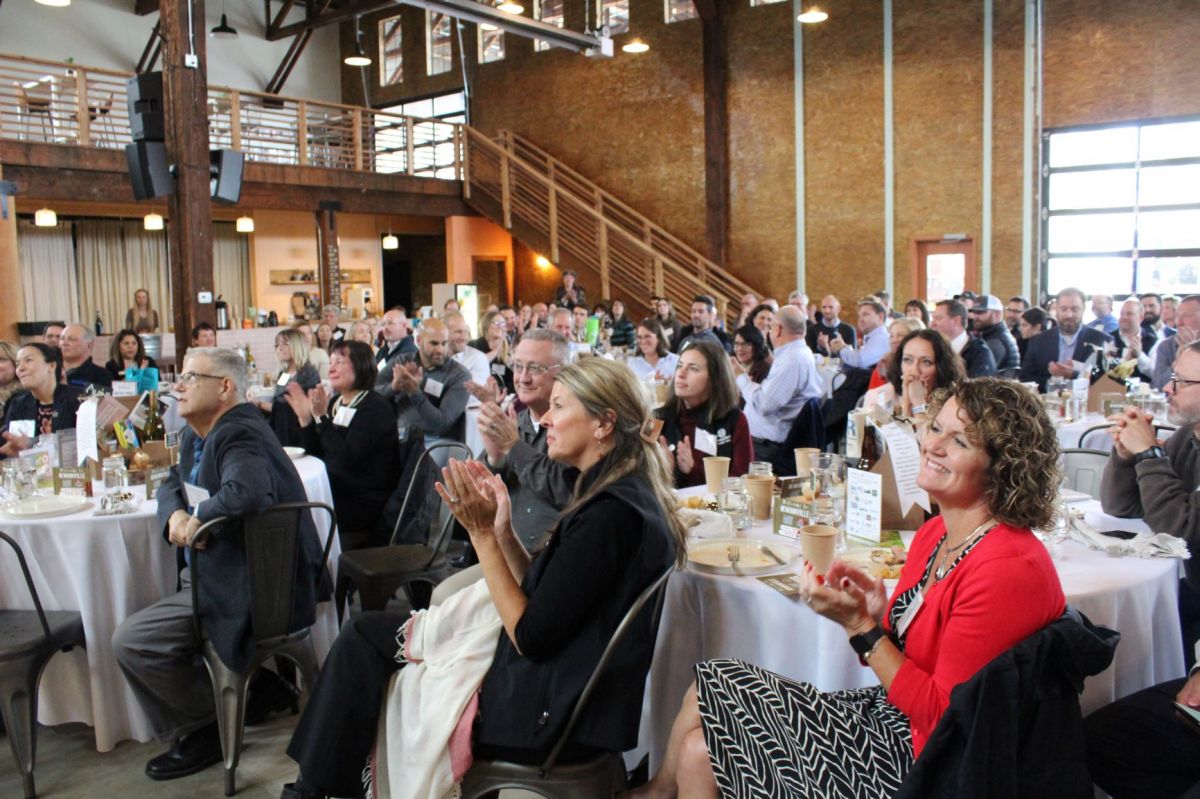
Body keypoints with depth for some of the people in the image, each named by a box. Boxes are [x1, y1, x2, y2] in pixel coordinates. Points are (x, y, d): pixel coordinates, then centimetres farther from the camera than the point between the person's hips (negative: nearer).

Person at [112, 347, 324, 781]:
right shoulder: (196, 436, 12)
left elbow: (244, 494, -41)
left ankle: (203, 729, 8)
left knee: (130, 641, -12)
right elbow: (173, 484, 24)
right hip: (211, 573, 11)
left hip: (243, 590, -11)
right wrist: (175, 514, 0)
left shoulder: (239, 435, -22)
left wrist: (197, 519, -21)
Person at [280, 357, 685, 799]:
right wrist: (502, 530, -3)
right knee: (364, 631, 12)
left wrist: (482, 533, -18)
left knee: (364, 635, 7)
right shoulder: (626, 493, 6)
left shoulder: (611, 512, -24)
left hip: (550, 714, -9)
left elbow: (531, 636, -21)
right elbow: (538, 594, 9)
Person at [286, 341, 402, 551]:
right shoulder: (335, 403, 10)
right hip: (336, 492, 7)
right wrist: (305, 418, -5)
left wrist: (321, 417, -25)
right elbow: (315, 454, 8)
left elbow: (346, 458, -23)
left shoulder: (376, 409, -13)